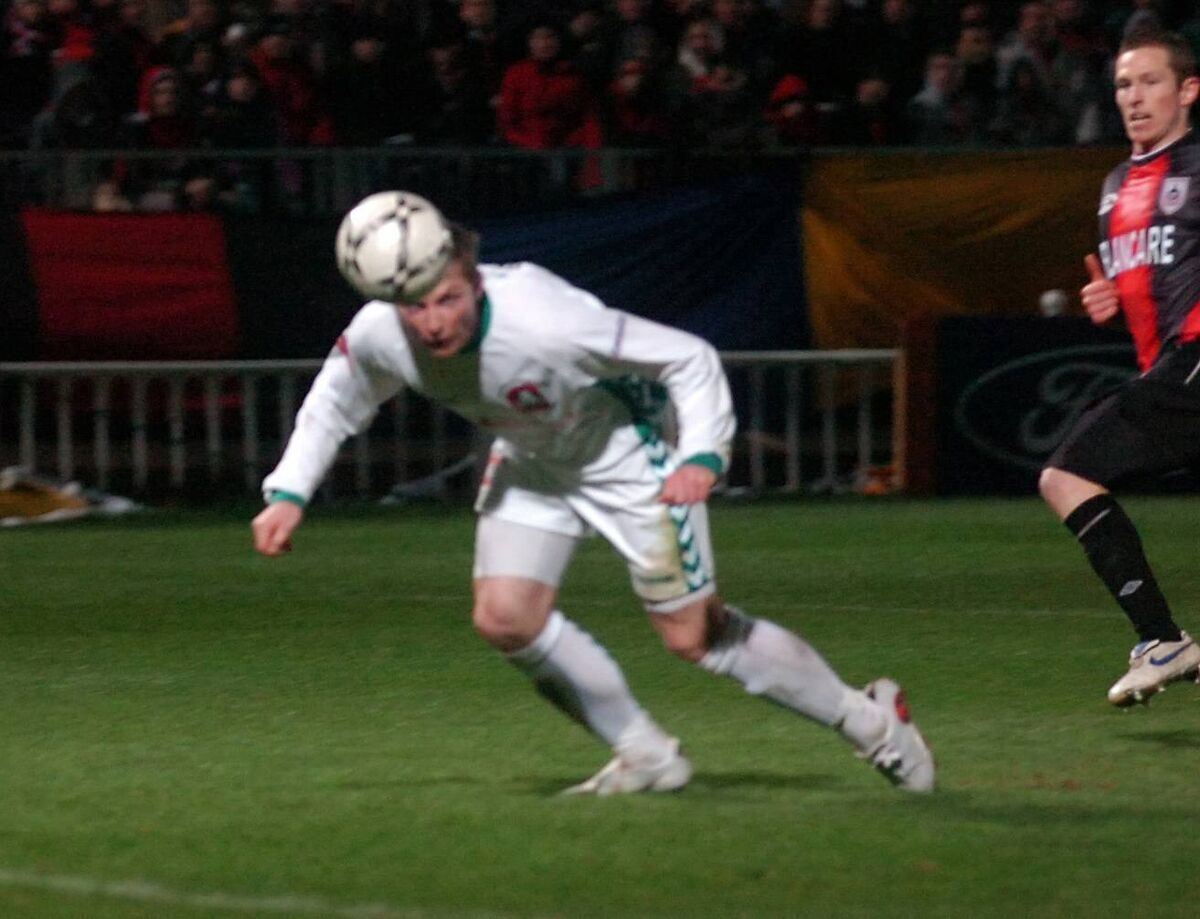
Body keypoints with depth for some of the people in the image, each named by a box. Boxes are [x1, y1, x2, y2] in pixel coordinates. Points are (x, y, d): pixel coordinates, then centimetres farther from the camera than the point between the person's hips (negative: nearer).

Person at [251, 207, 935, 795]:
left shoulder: (545, 320, -40)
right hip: (532, 462, 6)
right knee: (504, 618, -10)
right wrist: (289, 493, -11)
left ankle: (869, 718, 17)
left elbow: (689, 357, -28)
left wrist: (702, 455, -40)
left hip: (624, 448, -6)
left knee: (693, 634, -3)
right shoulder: (379, 337, -25)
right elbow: (333, 405, 0)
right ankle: (647, 757, 9)